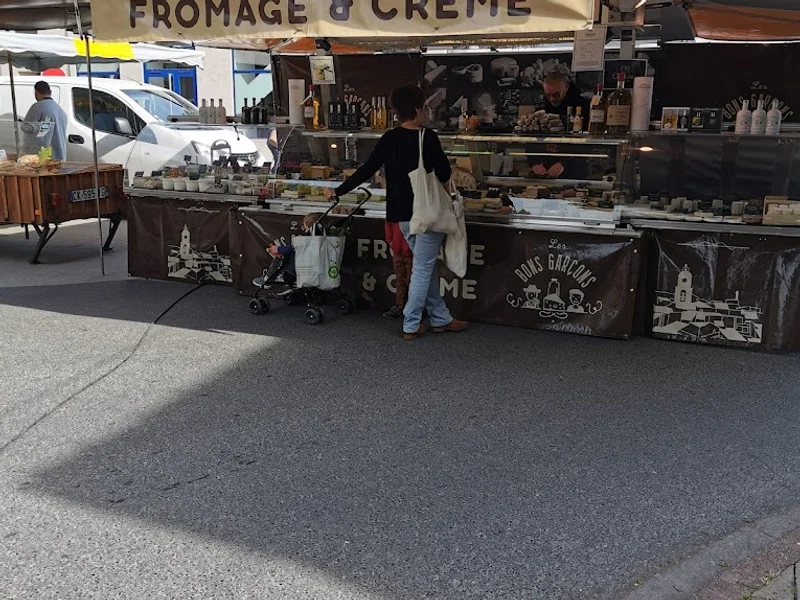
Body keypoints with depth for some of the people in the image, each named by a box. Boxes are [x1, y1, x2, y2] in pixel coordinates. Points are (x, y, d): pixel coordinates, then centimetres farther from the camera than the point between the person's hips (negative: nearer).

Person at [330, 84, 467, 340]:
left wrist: (339, 191, 13)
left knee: (427, 266, 16)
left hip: (402, 214, 6)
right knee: (422, 269, 2)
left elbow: (366, 170, 3)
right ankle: (410, 326, 6)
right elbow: (445, 175, -10)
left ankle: (440, 319, 23)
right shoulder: (428, 138, -14)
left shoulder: (389, 139, 3)